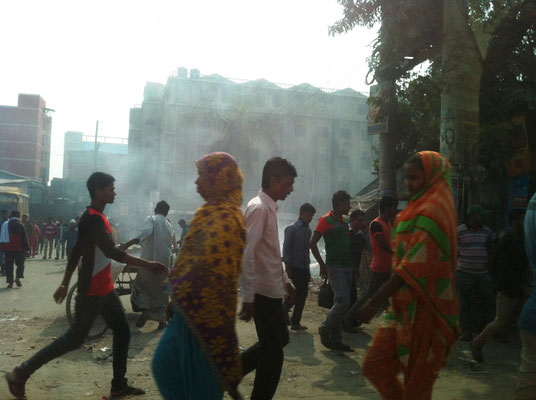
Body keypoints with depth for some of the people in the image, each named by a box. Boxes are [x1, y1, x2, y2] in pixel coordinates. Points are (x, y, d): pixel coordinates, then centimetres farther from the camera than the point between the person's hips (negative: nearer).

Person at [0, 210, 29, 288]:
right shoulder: (20, 225, -8)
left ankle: (10, 282, 6)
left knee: (8, 265, 8)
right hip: (18, 248, -3)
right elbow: (24, 238, -10)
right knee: (20, 264, 10)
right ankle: (18, 277, -8)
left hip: (7, 249, 4)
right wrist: (27, 248, -5)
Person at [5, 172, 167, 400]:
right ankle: (20, 374, 12)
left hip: (104, 289, 10)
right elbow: (111, 252, -29)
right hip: (92, 292, -10)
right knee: (75, 339, 0)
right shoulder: (93, 219, -19)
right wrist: (146, 264, -29)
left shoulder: (95, 217, 12)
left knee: (123, 332, 10)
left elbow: (76, 252, 16)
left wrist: (65, 284, 19)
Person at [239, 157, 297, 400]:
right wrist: (248, 297, -26)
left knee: (279, 340, 21)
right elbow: (246, 254, -24)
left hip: (272, 289, 10)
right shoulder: (258, 208, -17)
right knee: (273, 352, 1)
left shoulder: (269, 208, 13)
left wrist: (285, 280, 22)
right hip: (263, 292, -10)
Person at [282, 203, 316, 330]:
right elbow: (286, 249, -9)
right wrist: (287, 267, -14)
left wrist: (308, 267, 16)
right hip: (294, 267, -7)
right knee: (297, 292, -11)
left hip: (304, 267, 7)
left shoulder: (308, 230, 14)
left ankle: (295, 322, 15)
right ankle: (284, 310, 10)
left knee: (303, 294, 6)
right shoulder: (292, 229, -7)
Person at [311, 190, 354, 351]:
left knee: (340, 303, 8)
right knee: (343, 301, -17)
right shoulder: (326, 220, -5)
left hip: (347, 266, 8)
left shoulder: (345, 222, 18)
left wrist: (353, 265, 14)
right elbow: (313, 243, -9)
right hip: (335, 267, -8)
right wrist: (322, 264, -11)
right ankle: (325, 328, 3)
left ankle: (336, 340, 14)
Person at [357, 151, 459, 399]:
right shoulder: (419, 208, 15)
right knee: (375, 366, 9)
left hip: (422, 309, -9)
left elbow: (413, 266, -23)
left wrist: (374, 303, -22)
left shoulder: (430, 212, -16)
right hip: (405, 305, 9)